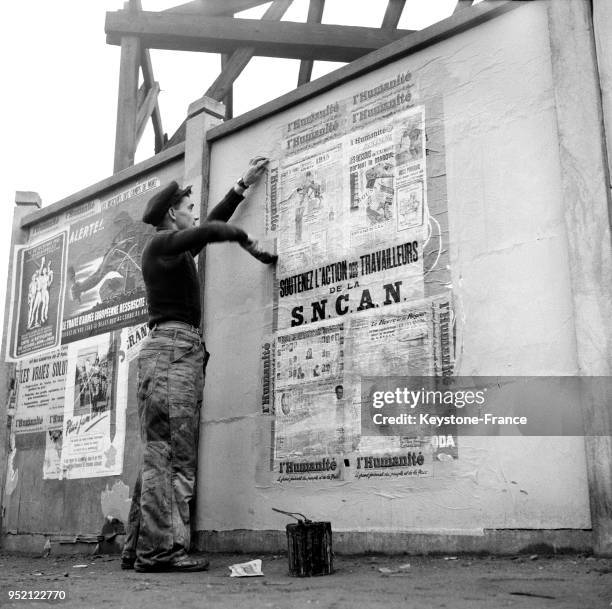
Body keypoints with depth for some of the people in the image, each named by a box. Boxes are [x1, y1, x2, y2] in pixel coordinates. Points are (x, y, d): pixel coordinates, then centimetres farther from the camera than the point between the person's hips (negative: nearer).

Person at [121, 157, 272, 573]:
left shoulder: (179, 249, 27)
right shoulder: (163, 242, -1)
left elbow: (211, 225, 39)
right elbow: (210, 231, -19)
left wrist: (243, 186, 42)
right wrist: (244, 238, -1)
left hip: (185, 350, 10)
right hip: (172, 344, -10)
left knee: (162, 453, 4)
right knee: (169, 452, -15)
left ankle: (140, 549, 3)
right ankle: (160, 549, -17)